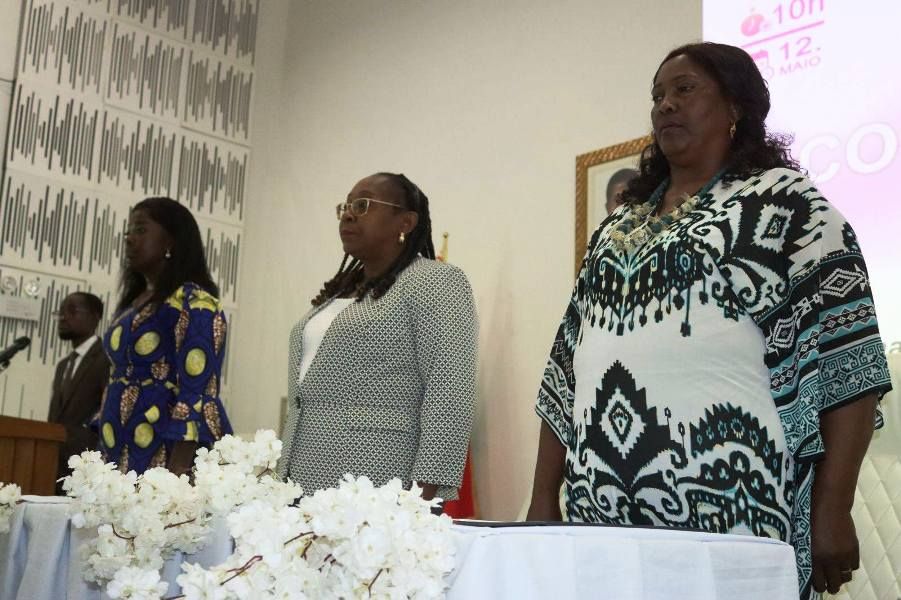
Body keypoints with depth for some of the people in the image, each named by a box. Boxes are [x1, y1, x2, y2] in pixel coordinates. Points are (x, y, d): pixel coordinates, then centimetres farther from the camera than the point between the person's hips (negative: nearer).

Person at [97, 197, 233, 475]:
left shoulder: (193, 302, -11)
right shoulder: (134, 301, 16)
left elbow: (197, 394, -19)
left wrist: (179, 468, -24)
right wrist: (107, 452, 16)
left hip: (166, 455, -8)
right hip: (122, 454, 8)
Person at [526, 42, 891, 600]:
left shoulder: (785, 203, 1)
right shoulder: (618, 226, 18)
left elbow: (843, 362, -7)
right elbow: (569, 371, 16)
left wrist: (832, 510, -13)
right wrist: (544, 498, 12)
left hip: (731, 512, -5)